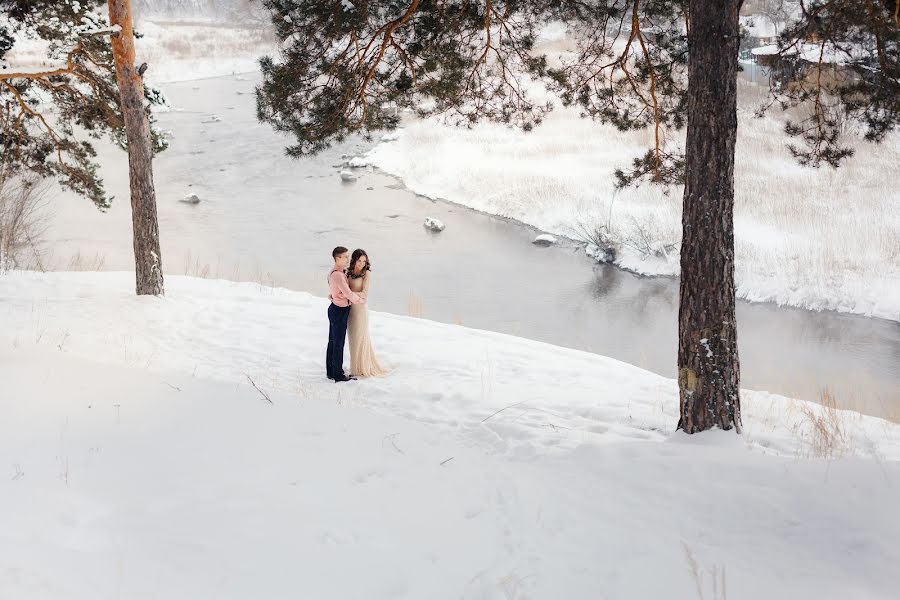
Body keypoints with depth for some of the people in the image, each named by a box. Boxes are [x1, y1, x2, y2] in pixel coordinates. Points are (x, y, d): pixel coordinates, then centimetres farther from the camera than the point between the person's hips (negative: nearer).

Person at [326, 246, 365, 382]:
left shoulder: (335, 272, 8)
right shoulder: (338, 275, -24)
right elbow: (348, 294, -23)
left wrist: (358, 295, -2)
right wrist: (361, 300, -6)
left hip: (335, 309, 10)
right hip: (339, 311, -10)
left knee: (333, 342, 15)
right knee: (338, 343, -2)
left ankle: (331, 372, 24)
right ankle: (338, 375, 5)